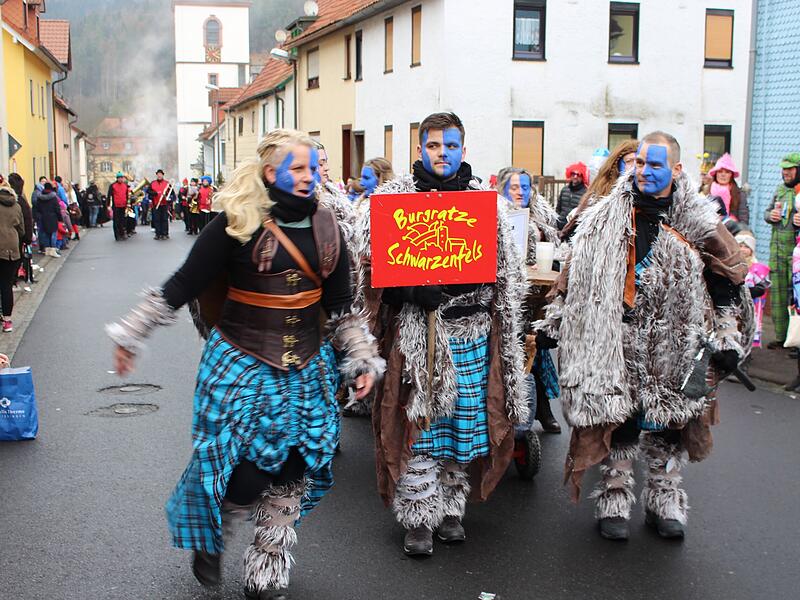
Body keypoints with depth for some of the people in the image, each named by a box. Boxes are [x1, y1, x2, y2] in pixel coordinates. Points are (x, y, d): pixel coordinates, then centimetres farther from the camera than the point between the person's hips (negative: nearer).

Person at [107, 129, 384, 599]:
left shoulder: (326, 228, 4)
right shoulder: (238, 223, -10)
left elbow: (342, 305, 12)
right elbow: (183, 285, -7)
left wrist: (363, 360, 9)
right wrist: (132, 334, -4)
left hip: (306, 370, 5)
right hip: (241, 365, -4)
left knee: (291, 474, 6)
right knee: (243, 472, -6)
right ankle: (208, 540, 28)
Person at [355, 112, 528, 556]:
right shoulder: (392, 196, 3)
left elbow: (506, 270, 12)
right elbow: (369, 260, -1)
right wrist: (413, 289, -15)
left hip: (469, 326, 3)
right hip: (414, 327, -2)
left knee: (464, 420, 7)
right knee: (416, 423, -2)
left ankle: (450, 509, 23)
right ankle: (418, 519, 11)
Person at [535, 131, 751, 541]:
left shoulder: (698, 224, 2)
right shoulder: (605, 219, 2)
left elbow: (729, 282, 8)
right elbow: (575, 273, 6)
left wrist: (727, 338, 4)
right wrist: (553, 322, 5)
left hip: (675, 349, 1)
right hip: (617, 344, 0)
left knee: (668, 426, 9)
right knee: (616, 423, 3)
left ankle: (663, 503, 25)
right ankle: (613, 503, 18)